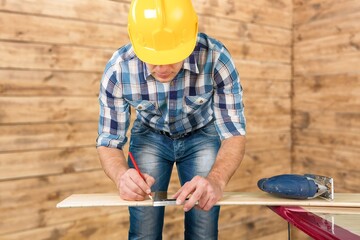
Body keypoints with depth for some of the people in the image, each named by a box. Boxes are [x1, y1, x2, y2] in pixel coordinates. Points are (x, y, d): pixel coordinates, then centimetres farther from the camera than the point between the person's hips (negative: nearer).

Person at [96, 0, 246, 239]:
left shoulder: (216, 58, -31)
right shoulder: (118, 70, -28)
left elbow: (233, 133, -26)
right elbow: (109, 141, -19)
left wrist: (216, 180, -47)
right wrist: (122, 176, -42)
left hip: (202, 135, 0)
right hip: (149, 137, 1)